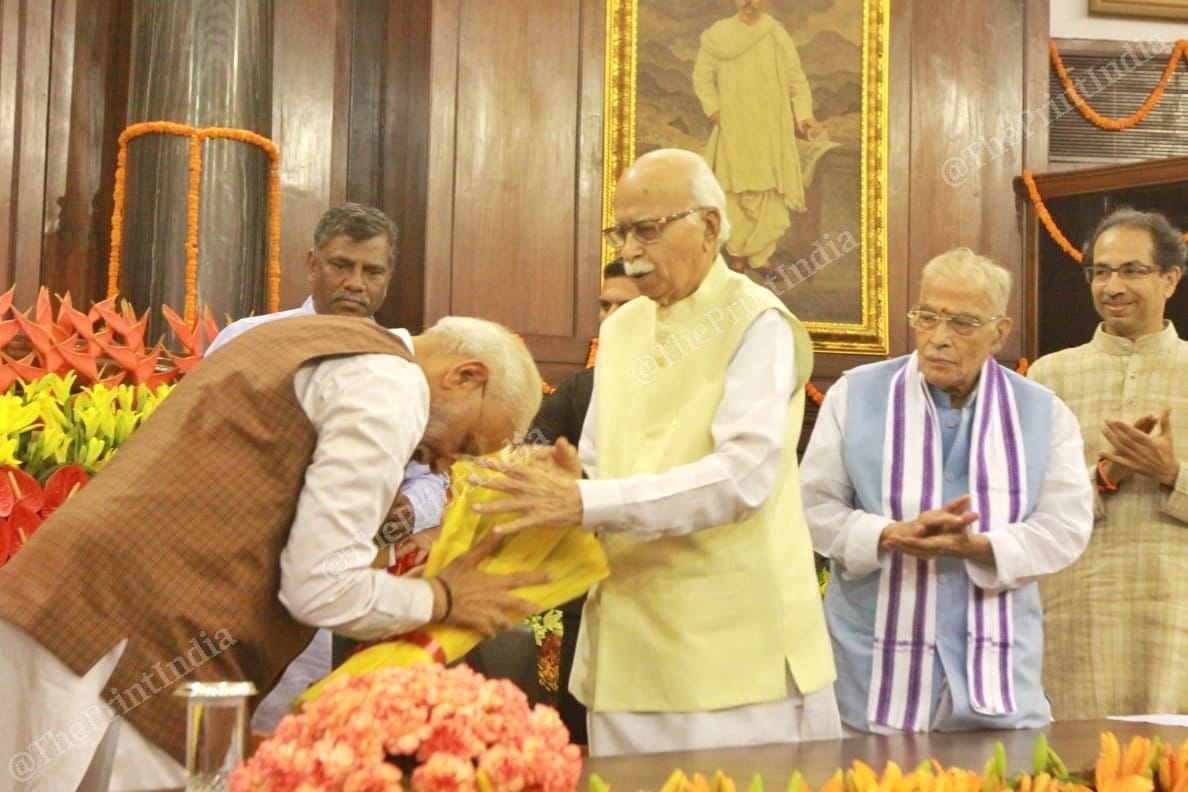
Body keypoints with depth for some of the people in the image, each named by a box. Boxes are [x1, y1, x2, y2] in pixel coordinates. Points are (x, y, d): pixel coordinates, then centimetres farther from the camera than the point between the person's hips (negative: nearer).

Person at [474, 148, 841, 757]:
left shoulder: (758, 326, -8)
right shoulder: (619, 329, 13)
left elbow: (744, 476, -21)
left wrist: (586, 503, -26)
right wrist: (568, 486, -9)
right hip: (630, 645, 6)